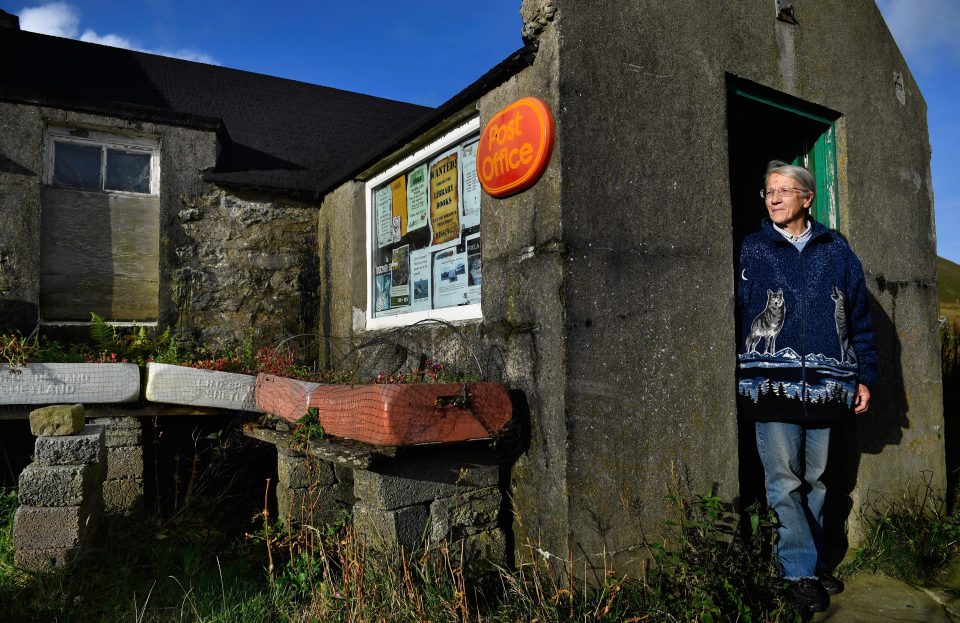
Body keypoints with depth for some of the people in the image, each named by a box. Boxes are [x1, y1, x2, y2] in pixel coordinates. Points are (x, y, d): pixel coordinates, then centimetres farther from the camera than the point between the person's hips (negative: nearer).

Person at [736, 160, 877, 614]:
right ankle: (800, 572, 6)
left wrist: (865, 377, 8)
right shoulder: (752, 251, 5)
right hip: (772, 384, -2)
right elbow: (737, 315, 0)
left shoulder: (836, 250, 11)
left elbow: (859, 317, 13)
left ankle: (812, 563, 26)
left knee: (814, 479, 12)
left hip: (824, 385, 3)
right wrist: (739, 382, -6)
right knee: (784, 481, -4)